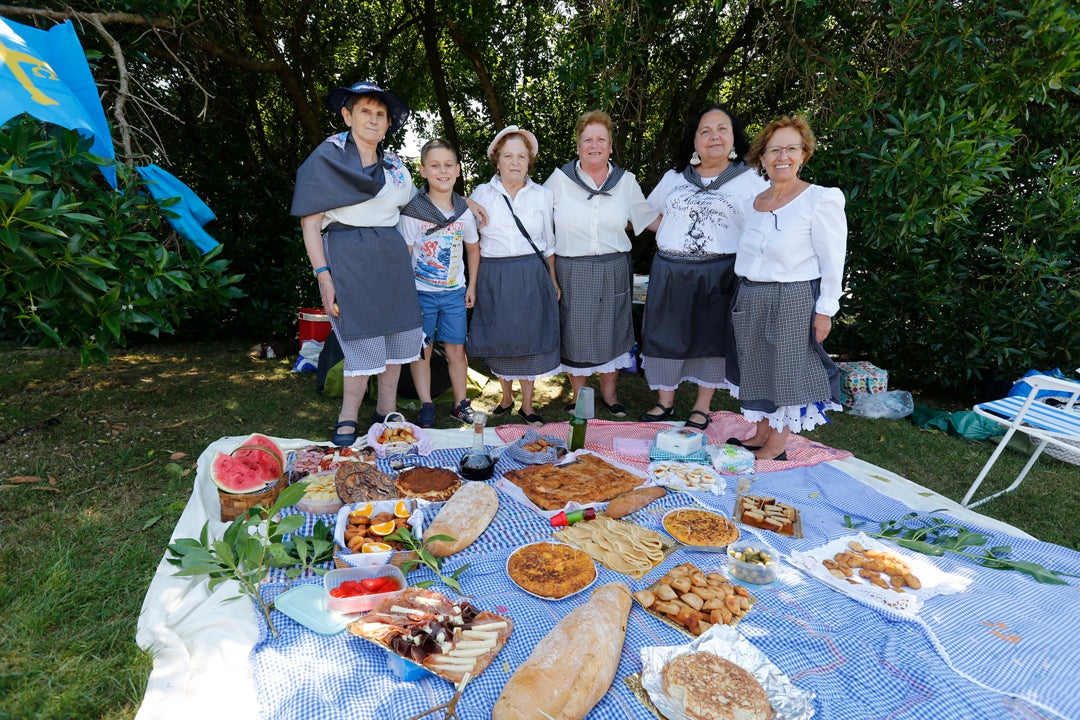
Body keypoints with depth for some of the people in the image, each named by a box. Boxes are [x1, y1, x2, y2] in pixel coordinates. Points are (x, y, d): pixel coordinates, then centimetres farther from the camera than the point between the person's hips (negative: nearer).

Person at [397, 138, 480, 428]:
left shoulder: (464, 211, 2)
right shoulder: (412, 211, -9)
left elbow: (473, 249, 14)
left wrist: (472, 286, 10)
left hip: (455, 293, 3)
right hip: (421, 292, -2)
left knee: (456, 350, 7)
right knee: (421, 350, 4)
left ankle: (461, 404, 20)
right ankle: (426, 407, 14)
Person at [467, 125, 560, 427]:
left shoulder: (542, 195, 7)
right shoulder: (481, 194, 5)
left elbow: (548, 242, 12)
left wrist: (553, 280, 10)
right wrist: (474, 283, 1)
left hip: (532, 277, 0)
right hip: (494, 277, 0)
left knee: (530, 337, 3)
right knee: (499, 338, 7)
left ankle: (527, 404, 18)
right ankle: (506, 398, 28)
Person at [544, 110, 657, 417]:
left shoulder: (626, 181, 7)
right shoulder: (559, 179, 1)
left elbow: (647, 218, 14)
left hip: (613, 271, 2)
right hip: (571, 271, -2)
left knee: (611, 332, 10)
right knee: (575, 333, 6)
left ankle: (609, 392, 29)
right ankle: (579, 395, 24)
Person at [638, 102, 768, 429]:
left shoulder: (749, 181, 1)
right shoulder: (674, 177, 11)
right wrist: (676, 236, 9)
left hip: (717, 276, -3)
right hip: (669, 273, 3)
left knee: (711, 339, 7)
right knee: (666, 336, 7)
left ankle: (702, 408, 22)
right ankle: (665, 401, 24)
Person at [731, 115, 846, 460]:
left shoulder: (821, 199, -10)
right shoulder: (753, 202, 9)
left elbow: (832, 261, -11)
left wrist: (824, 310, -14)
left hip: (794, 300, -6)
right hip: (751, 300, 7)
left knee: (788, 370, 4)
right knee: (757, 369, 14)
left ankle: (776, 446, 17)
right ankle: (760, 432, 30)